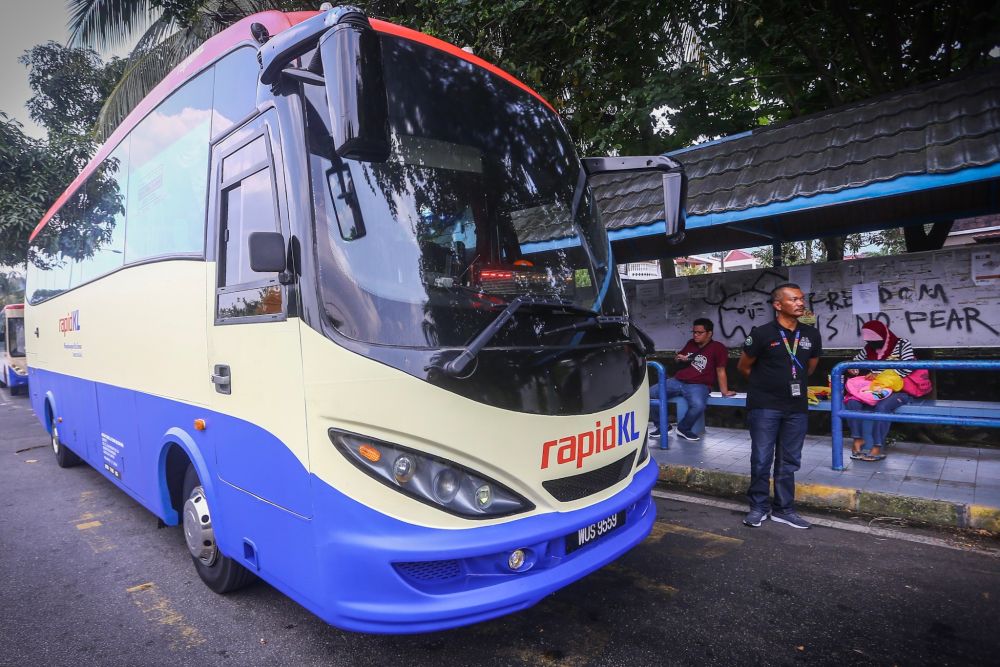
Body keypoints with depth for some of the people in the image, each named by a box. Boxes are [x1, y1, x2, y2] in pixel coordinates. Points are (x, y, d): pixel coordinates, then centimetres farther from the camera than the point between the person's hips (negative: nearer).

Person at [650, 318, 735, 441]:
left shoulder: (718, 348, -4)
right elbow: (677, 359, 31)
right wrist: (679, 358, 7)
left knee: (698, 406, -39)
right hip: (677, 381, 6)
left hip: (698, 385, -6)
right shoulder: (690, 343, 16)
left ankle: (683, 429, -9)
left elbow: (720, 371, -8)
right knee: (648, 394, -7)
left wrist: (724, 391, -14)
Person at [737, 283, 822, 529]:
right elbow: (744, 367, 2)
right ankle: (758, 507, 15)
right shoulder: (762, 334, -9)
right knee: (761, 460, 0)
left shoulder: (811, 335, 5)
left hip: (797, 408, 4)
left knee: (788, 462, 11)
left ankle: (783, 509, 23)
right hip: (764, 407, -4)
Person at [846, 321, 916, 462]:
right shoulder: (869, 348, 9)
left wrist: (880, 375, -20)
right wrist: (853, 369, -5)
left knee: (882, 406, -35)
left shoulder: (902, 345, -4)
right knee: (852, 402, -23)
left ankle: (877, 448, -28)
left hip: (899, 390, -5)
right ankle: (858, 440, -18)